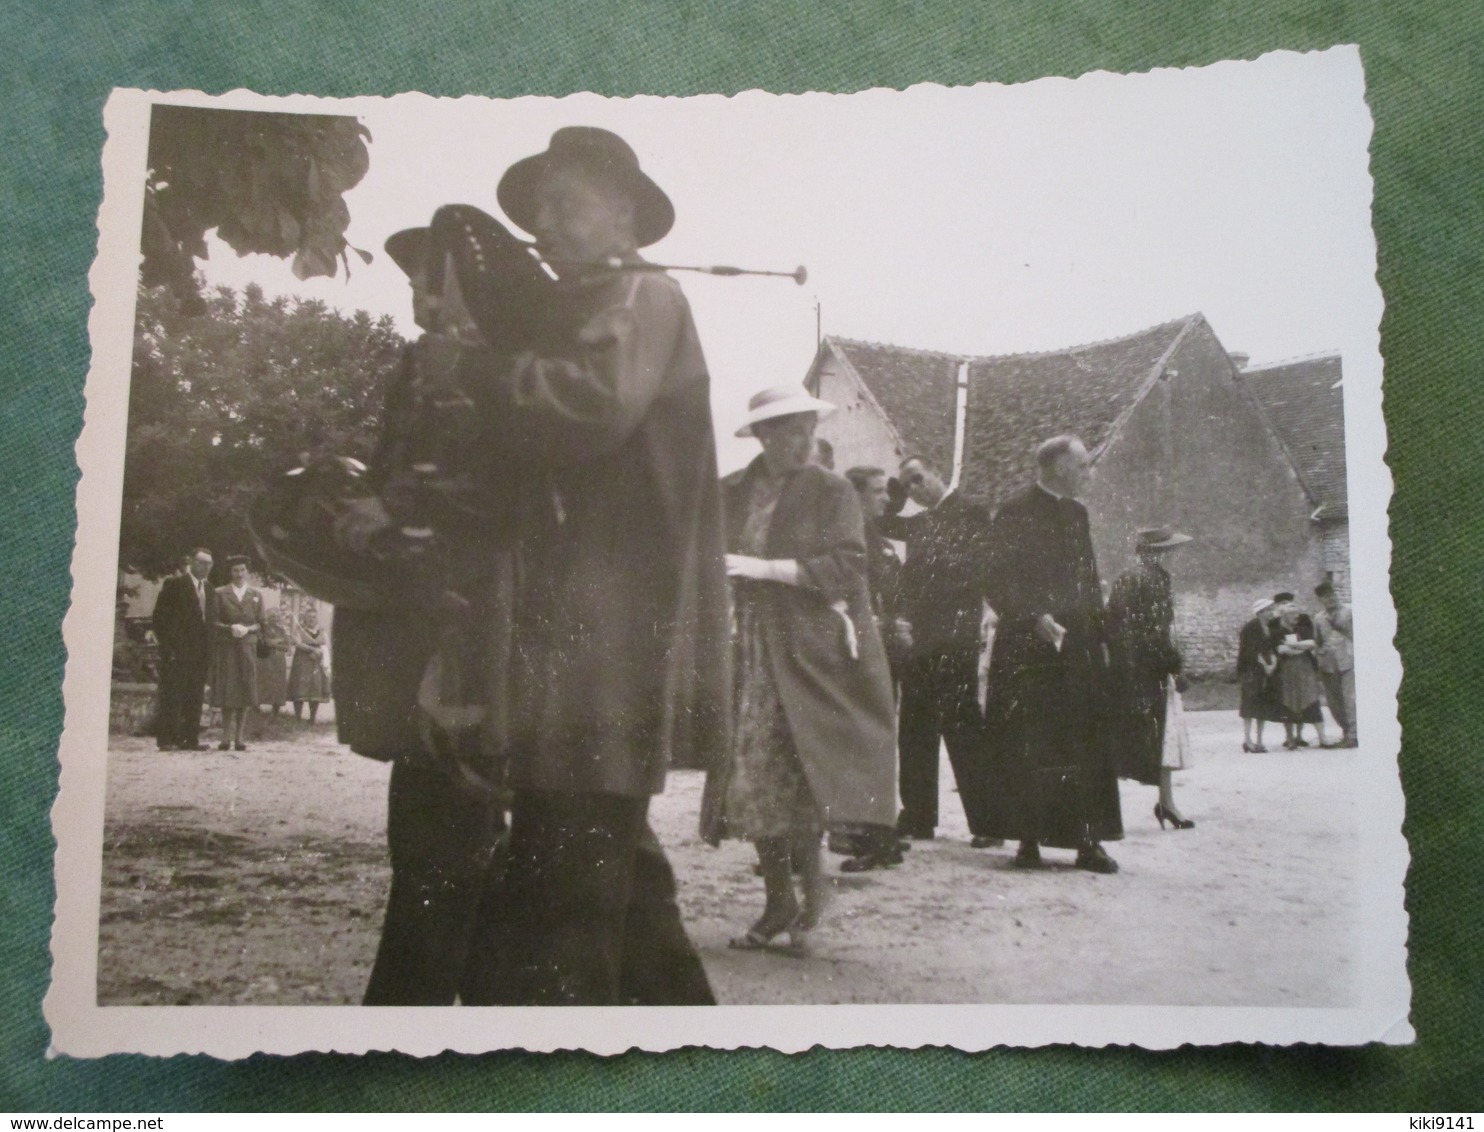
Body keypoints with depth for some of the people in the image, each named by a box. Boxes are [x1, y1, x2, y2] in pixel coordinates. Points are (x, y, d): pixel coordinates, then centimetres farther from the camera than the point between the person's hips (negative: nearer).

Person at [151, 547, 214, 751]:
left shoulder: (208, 589, 16)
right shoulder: (174, 584, -4)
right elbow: (160, 617, -8)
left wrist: (208, 650, 8)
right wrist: (167, 645, -13)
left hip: (199, 653, 6)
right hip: (176, 652, -6)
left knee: (195, 697, 5)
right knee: (171, 696, -3)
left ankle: (190, 738, 9)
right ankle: (166, 739, -1)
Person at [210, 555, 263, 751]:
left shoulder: (256, 595, 13)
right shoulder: (220, 594, 7)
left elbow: (261, 623, 10)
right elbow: (214, 622, 2)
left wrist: (248, 629, -9)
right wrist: (230, 628, -14)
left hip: (247, 648, 2)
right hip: (225, 649, -2)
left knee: (245, 692, -1)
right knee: (226, 691, -4)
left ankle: (238, 737, 5)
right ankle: (226, 736, 2)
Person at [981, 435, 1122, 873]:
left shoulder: (1076, 513, 16)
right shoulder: (1016, 512, -6)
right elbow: (1001, 580, -11)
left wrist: (1098, 634, 13)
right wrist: (1036, 617, -21)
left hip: (1078, 647, 6)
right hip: (1028, 648, -6)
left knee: (1086, 750, 4)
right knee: (1027, 750, -3)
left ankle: (1088, 841, 8)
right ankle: (1028, 840, 5)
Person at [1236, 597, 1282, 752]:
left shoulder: (1270, 628, 14)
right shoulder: (1250, 628, -9)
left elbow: (1272, 648, 11)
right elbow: (1253, 650, -15)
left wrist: (1273, 662, -7)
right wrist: (1265, 666, -17)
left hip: (1267, 670, 8)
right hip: (1251, 671, -8)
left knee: (1264, 705, 6)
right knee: (1251, 704, -10)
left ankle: (1259, 741, 9)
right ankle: (1247, 740, -11)